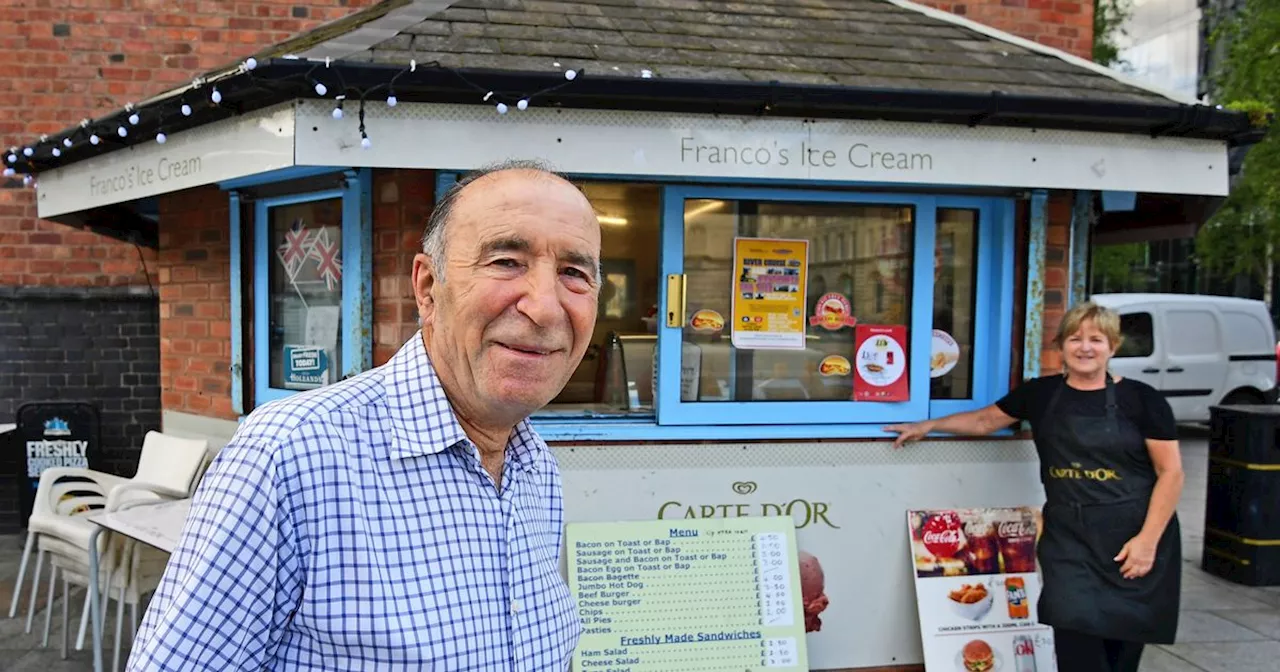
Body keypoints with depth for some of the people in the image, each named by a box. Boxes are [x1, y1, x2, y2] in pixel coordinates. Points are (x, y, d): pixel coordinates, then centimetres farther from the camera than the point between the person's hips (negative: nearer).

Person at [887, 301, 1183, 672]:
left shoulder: (1141, 399, -5)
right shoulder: (1041, 394, 5)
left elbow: (1171, 472, -5)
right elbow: (985, 420, 20)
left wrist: (1148, 539, -13)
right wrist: (927, 426, 16)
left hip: (1131, 536, -2)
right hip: (1068, 536, 2)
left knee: (1123, 642, 5)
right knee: (1077, 636, -8)